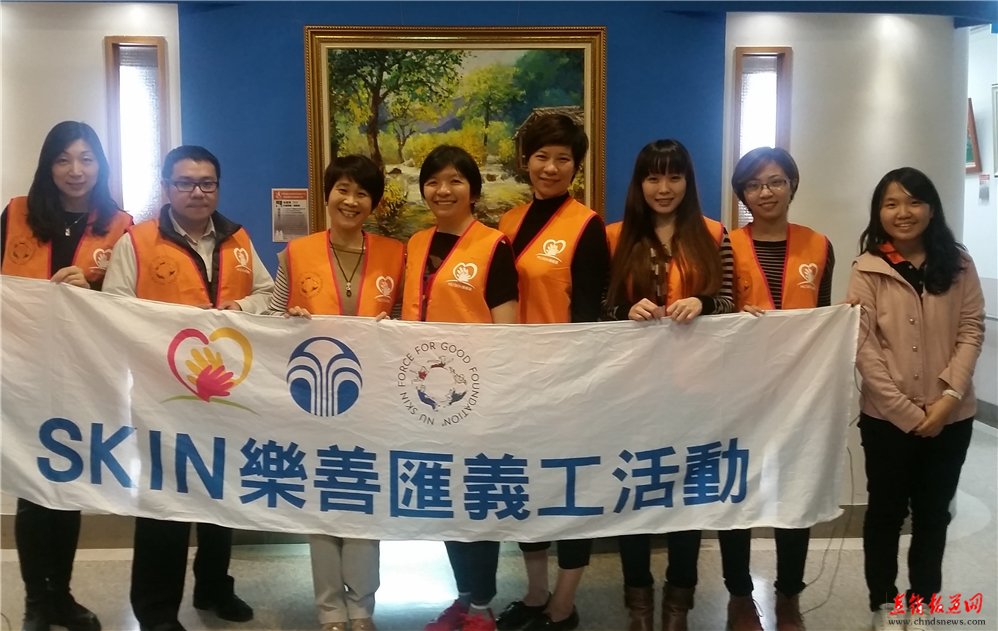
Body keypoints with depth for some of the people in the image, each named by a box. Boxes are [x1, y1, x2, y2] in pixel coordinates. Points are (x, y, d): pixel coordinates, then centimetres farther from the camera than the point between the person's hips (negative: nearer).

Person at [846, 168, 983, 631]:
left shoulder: (958, 264, 2)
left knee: (933, 511, 15)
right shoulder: (867, 270, -6)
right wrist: (907, 411, -14)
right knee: (887, 510, 11)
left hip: (951, 417, 2)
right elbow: (862, 347, -10)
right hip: (886, 417, -2)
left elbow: (972, 331, -1)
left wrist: (950, 396, -14)